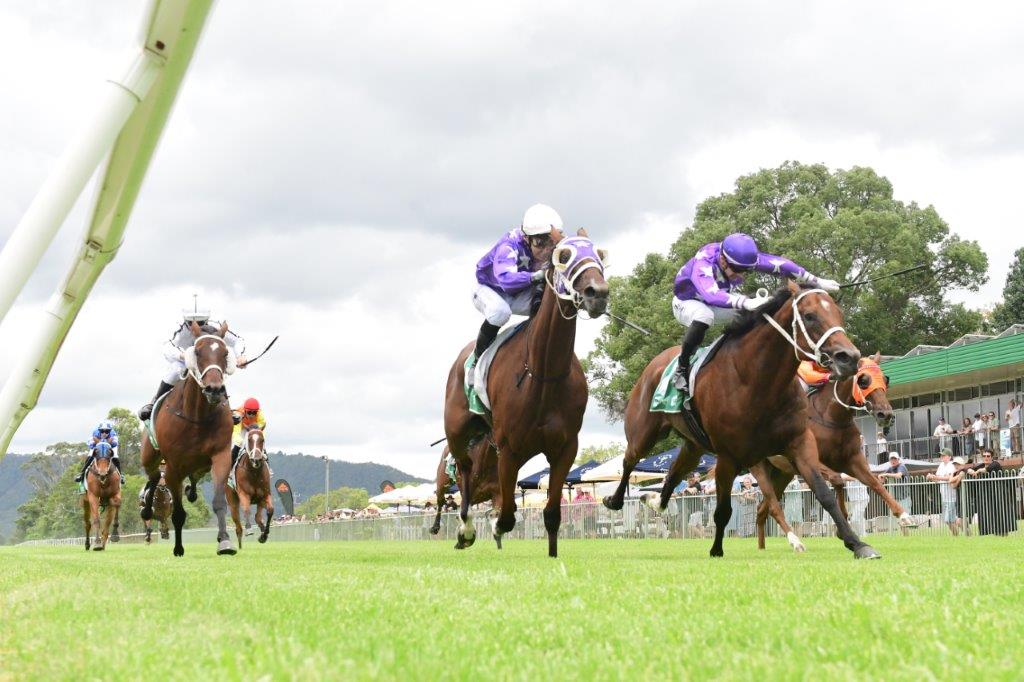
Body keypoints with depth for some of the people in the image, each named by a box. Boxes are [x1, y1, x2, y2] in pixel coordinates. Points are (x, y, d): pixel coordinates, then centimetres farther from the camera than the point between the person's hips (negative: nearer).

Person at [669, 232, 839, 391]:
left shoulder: (742, 257, -23)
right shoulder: (702, 264, -41)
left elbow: (780, 264, -19)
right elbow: (711, 295, -58)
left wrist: (818, 282, -18)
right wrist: (746, 303, -70)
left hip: (719, 303, 6)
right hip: (686, 304, -6)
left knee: (758, 309, -11)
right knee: (703, 316, -40)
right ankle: (682, 367, -25)